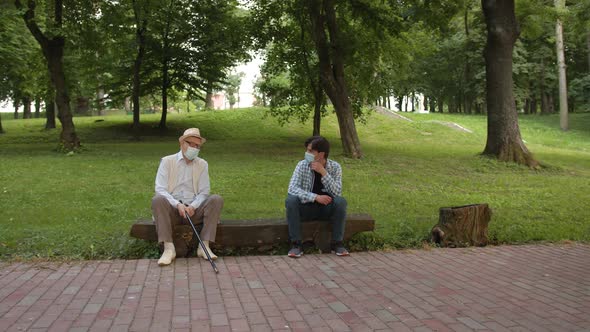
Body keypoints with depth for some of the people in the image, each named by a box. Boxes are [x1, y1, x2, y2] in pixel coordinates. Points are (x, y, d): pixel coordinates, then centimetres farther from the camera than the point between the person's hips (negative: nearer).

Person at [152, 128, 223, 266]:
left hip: (194, 209, 2)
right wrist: (177, 204, -23)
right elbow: (160, 189, -6)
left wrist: (193, 206, -18)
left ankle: (204, 246, -27)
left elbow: (204, 192, 3)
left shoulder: (203, 164, 11)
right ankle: (168, 248, -34)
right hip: (172, 208, -1)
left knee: (217, 199, -23)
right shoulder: (167, 161, 4)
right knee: (157, 200, -32)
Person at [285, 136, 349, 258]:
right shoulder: (302, 165, -10)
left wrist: (323, 172, -30)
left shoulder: (335, 167, -9)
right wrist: (316, 197, -34)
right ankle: (296, 244, -22)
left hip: (327, 208, 0)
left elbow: (337, 193, -20)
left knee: (340, 201, -30)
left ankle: (337, 243, -16)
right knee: (290, 200, -30)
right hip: (306, 207, 0)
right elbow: (292, 188, -22)